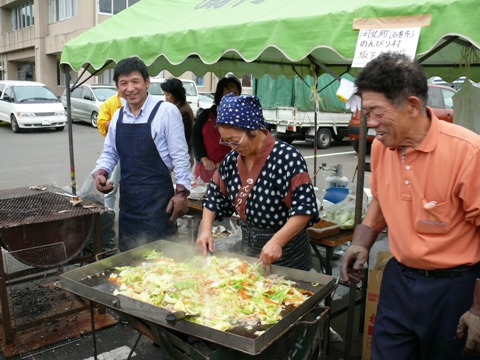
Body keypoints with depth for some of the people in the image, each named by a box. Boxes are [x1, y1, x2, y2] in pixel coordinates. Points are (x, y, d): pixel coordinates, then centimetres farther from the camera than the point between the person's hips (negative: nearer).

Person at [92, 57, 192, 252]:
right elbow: (109, 153, 17)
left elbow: (180, 156, -11)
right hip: (127, 198, 6)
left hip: (157, 197, -6)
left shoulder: (166, 111, -11)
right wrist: (100, 173, -2)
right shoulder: (118, 116, 8)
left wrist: (181, 193, -13)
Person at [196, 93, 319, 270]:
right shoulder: (231, 160, -2)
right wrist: (206, 230, -4)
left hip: (286, 253, -6)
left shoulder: (287, 158, -22)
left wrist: (277, 241, -32)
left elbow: (304, 207, -25)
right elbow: (214, 197, 8)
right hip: (248, 249, 6)